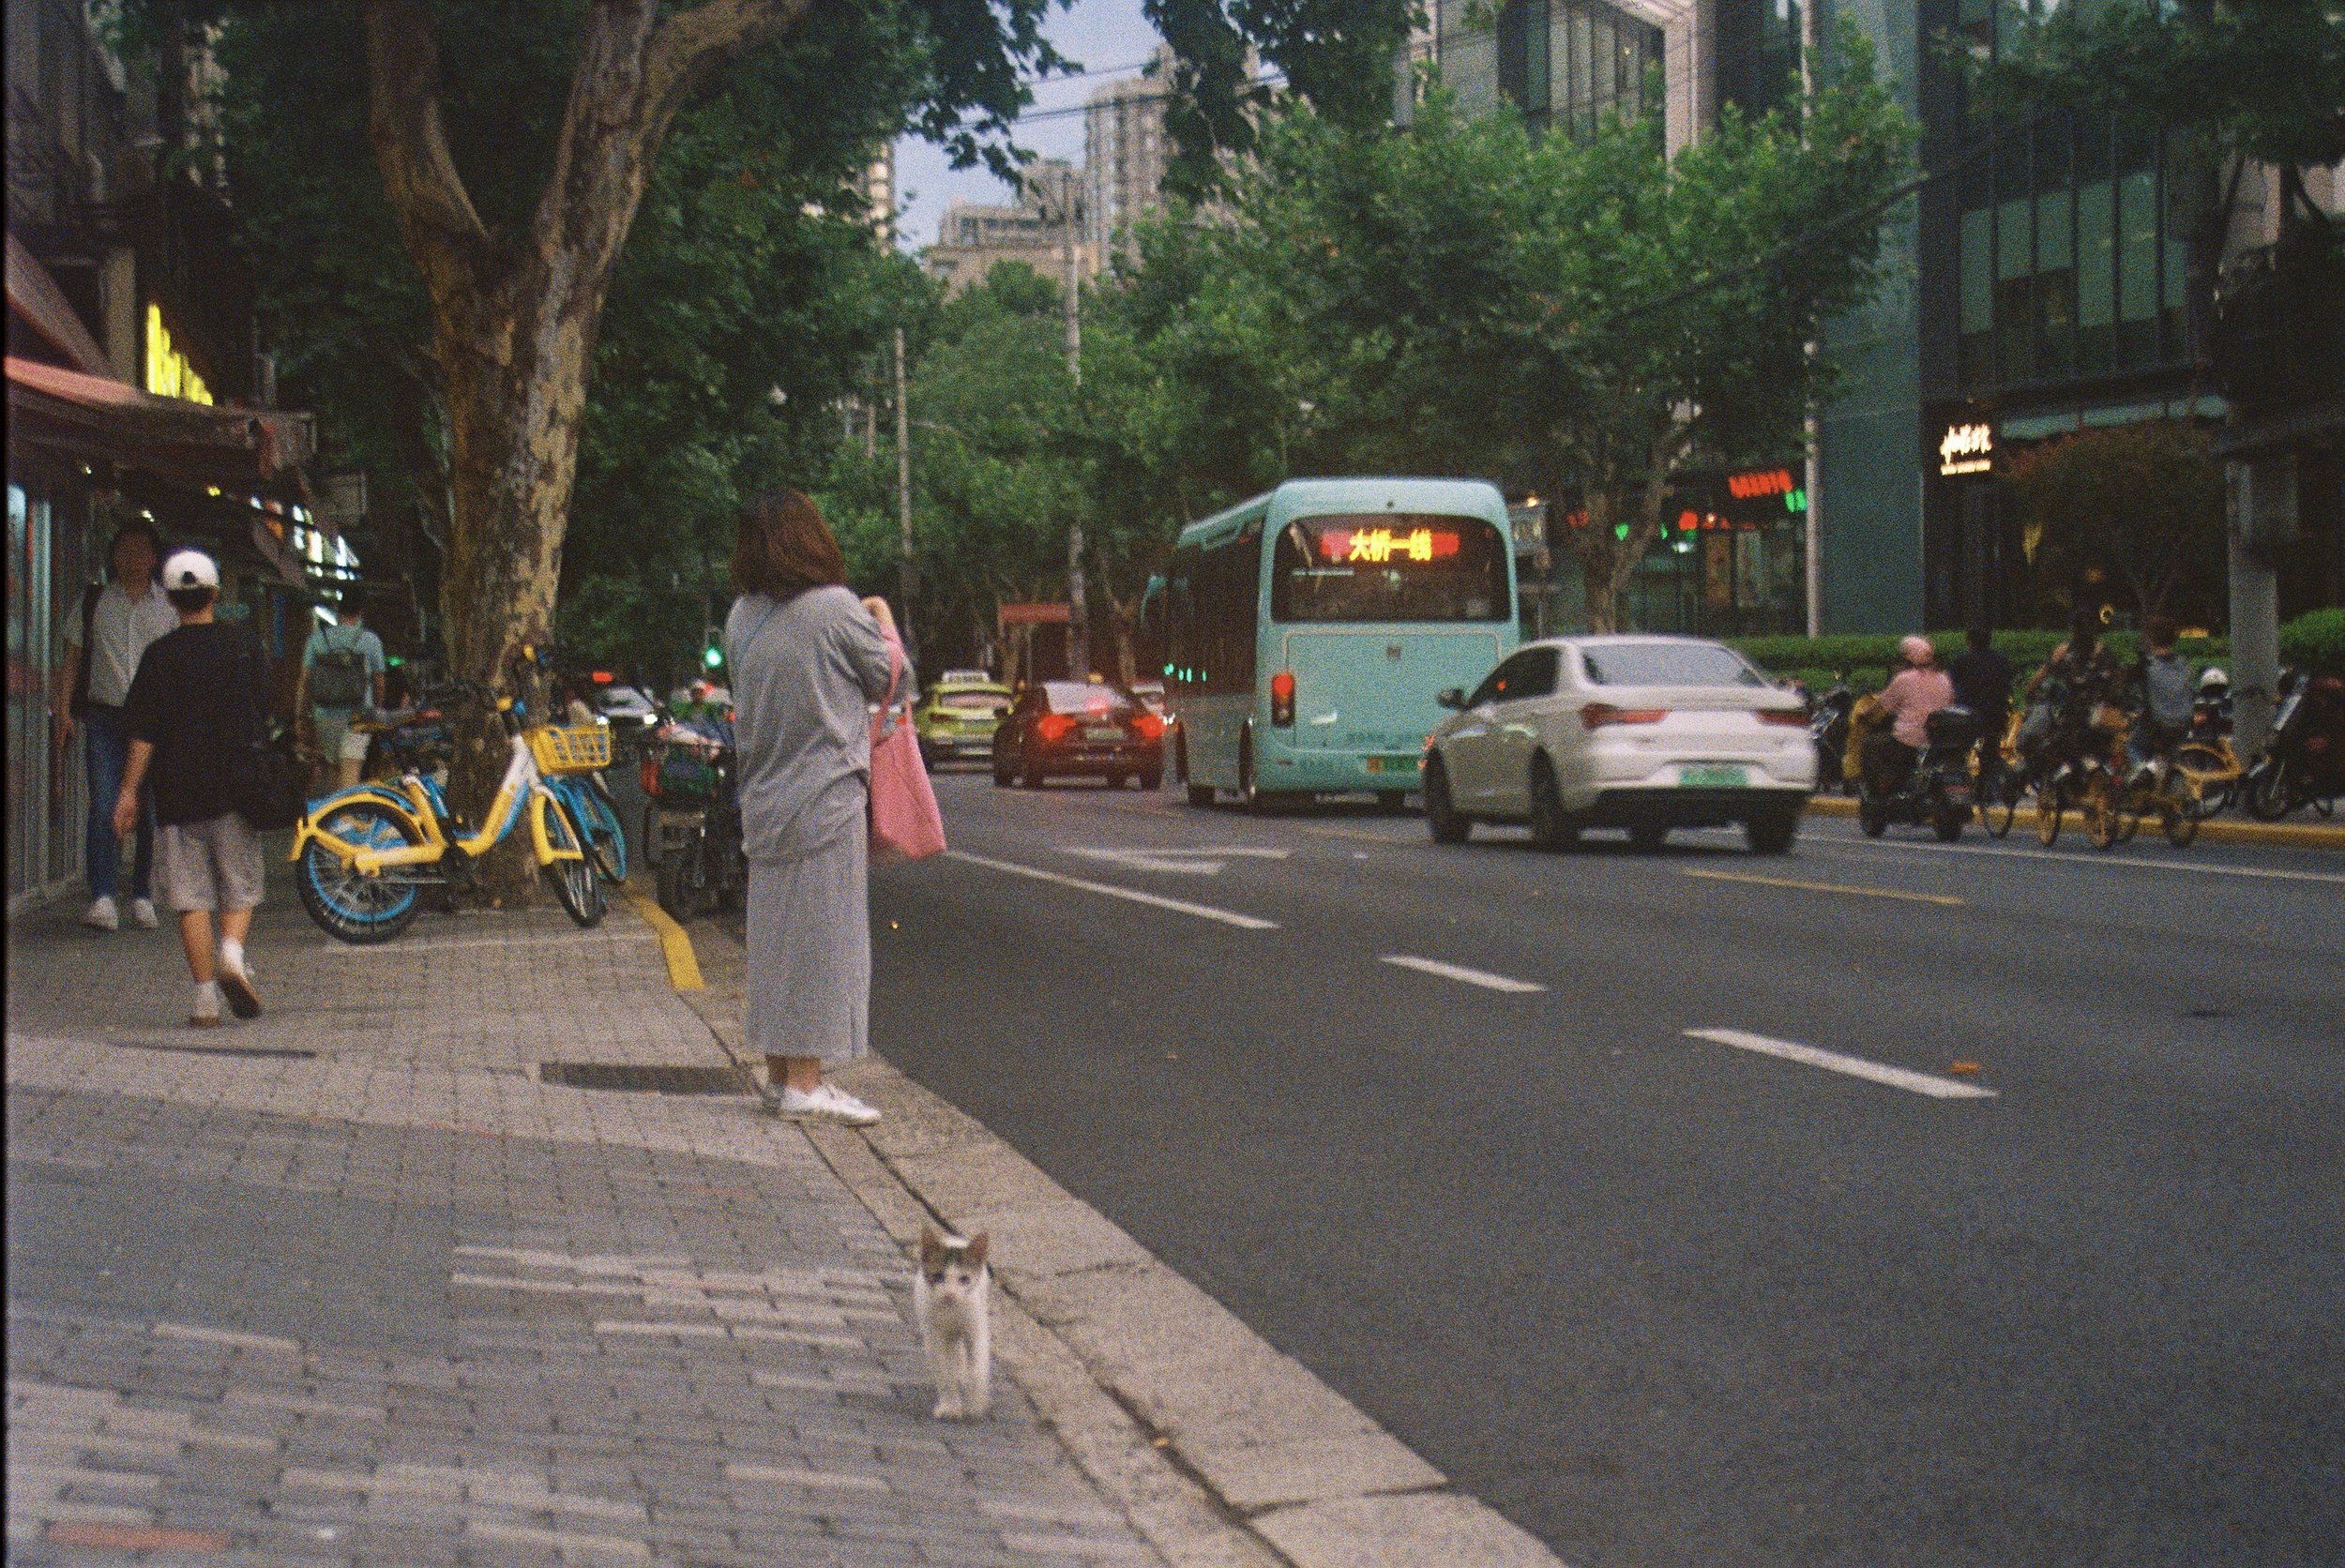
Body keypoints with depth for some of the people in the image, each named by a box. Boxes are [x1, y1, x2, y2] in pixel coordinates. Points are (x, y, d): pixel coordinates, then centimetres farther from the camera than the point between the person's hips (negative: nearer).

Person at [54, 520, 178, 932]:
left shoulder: (172, 606, 10)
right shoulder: (93, 602, 11)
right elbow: (72, 659, 11)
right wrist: (64, 710, 1)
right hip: (104, 716, 0)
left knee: (152, 812, 2)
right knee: (103, 808, -10)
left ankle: (143, 898, 13)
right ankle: (103, 901, -14)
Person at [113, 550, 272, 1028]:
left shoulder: (160, 655, -3)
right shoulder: (245, 644, 2)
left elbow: (144, 732, -5)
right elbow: (262, 714, 10)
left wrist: (129, 791, 0)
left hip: (178, 791, -1)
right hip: (235, 789, 1)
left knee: (191, 897, 2)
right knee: (240, 886, 11)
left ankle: (206, 999, -1)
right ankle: (232, 953, -17)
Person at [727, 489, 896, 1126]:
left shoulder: (741, 618, 5)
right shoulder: (836, 609, -13)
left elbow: (744, 697, 12)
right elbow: (883, 681, -2)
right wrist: (881, 626, 18)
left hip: (763, 799, 7)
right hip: (826, 797, -7)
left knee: (776, 932, 13)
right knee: (822, 934, -2)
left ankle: (779, 1073, 19)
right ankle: (804, 1082, -3)